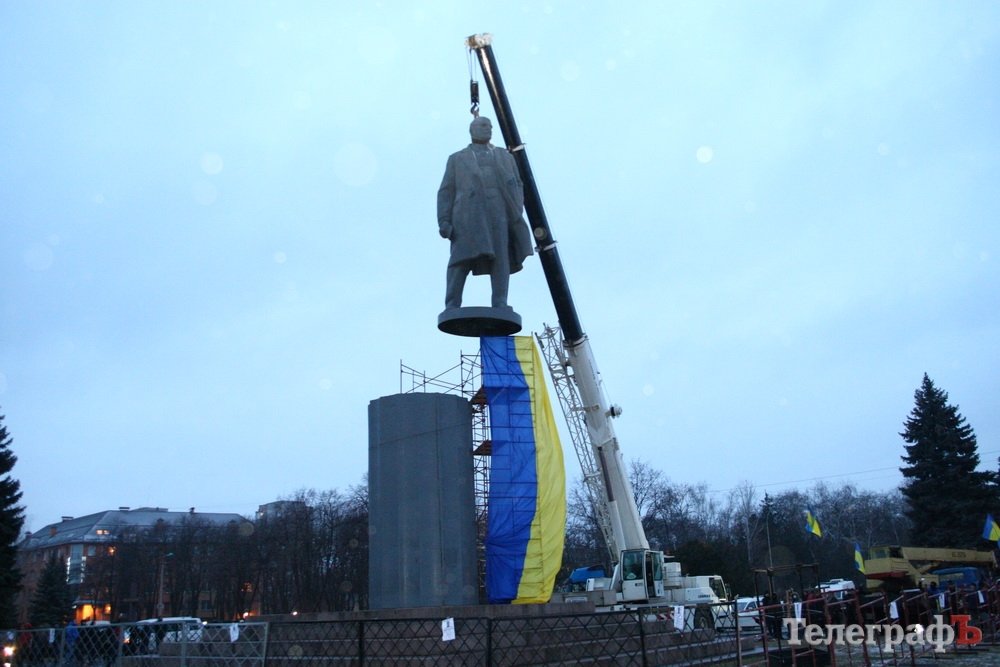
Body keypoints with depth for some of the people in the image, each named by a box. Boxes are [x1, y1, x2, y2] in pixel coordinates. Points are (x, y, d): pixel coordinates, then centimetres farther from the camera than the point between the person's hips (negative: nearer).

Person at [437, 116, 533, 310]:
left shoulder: (505, 157, 26)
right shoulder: (456, 159, 21)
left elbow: (517, 187, 17)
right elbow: (446, 192, 12)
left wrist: (517, 215, -2)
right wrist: (444, 221, -4)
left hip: (498, 212, 1)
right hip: (469, 213, -1)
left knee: (500, 257, -13)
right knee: (462, 258, -15)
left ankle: (500, 308, -16)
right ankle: (452, 309, -17)